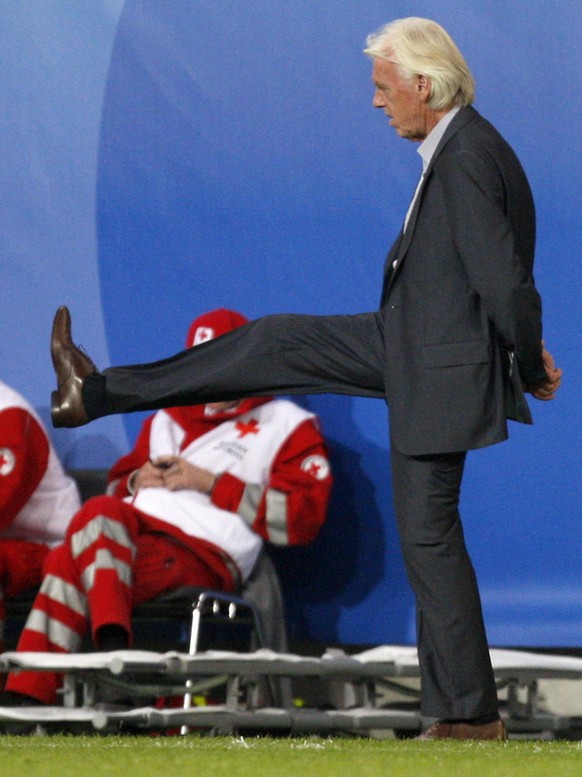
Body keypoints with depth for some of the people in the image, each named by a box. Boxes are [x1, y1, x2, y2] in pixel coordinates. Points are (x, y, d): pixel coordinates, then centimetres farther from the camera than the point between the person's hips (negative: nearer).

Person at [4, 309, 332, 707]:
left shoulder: (288, 426, 12)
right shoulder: (170, 420, 32)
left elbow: (301, 517, -2)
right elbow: (117, 487, 37)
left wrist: (211, 484, -6)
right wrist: (138, 480, 11)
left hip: (205, 558, -6)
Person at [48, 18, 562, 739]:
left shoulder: (466, 164, -28)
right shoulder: (460, 147, 4)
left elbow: (507, 283, -28)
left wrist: (529, 368, -13)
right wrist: (526, 352, 15)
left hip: (441, 370, -10)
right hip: (409, 340, 10)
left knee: (429, 535, -1)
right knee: (275, 342, 14)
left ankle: (468, 713, 8)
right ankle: (99, 394, 24)